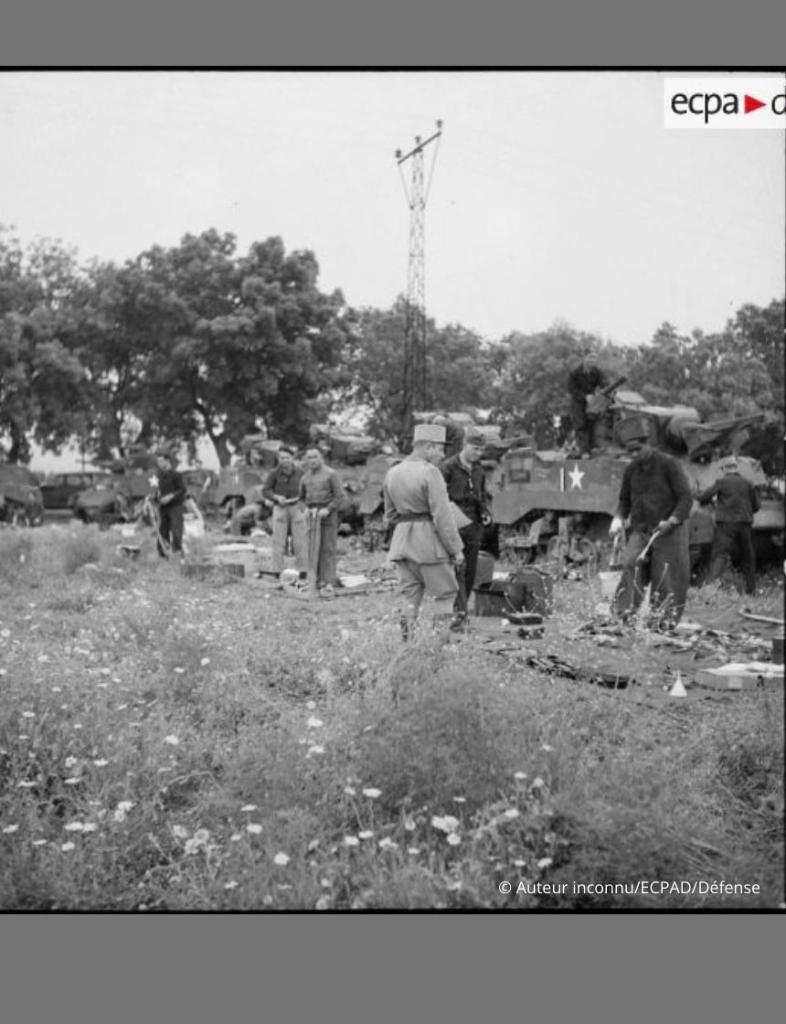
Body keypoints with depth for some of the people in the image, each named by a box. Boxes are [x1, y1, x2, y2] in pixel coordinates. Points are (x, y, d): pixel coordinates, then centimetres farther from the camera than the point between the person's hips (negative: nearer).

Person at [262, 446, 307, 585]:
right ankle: (277, 572, 2)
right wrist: (276, 497, -19)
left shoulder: (300, 473, 1)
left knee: (299, 541, 2)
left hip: (297, 508, 1)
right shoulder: (275, 473, -3)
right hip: (280, 509, -1)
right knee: (278, 541, -2)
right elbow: (265, 491, -2)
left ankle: (302, 572, 9)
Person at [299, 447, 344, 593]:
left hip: (327, 514, -5)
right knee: (313, 548, 1)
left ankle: (329, 581, -8)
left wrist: (328, 509, -17)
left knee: (328, 548, -7)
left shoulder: (331, 474, -2)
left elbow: (339, 497, -6)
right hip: (312, 514, 5)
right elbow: (301, 496, 25)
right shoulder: (305, 477, 14)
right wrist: (306, 508, 8)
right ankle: (317, 580, 5)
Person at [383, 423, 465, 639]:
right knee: (445, 593, 3)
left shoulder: (392, 473, 10)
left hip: (401, 541, 7)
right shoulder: (430, 472, -12)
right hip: (430, 542, -7)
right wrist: (456, 548, -10)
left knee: (410, 596, 10)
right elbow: (442, 516, -15)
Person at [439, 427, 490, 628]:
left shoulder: (479, 470, 12)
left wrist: (484, 512, 6)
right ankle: (461, 611, -16)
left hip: (474, 525, 6)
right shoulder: (447, 468, -7)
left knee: (471, 569, 7)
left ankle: (459, 608, 19)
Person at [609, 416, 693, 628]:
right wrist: (618, 519, 0)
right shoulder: (631, 470, 7)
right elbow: (625, 500, 19)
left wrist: (671, 521, -21)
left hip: (668, 532, -3)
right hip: (640, 529, 4)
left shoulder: (668, 464, -7)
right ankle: (623, 615, -23)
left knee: (666, 580, -2)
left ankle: (666, 624, 10)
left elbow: (686, 498, -8)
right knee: (632, 565, -19)